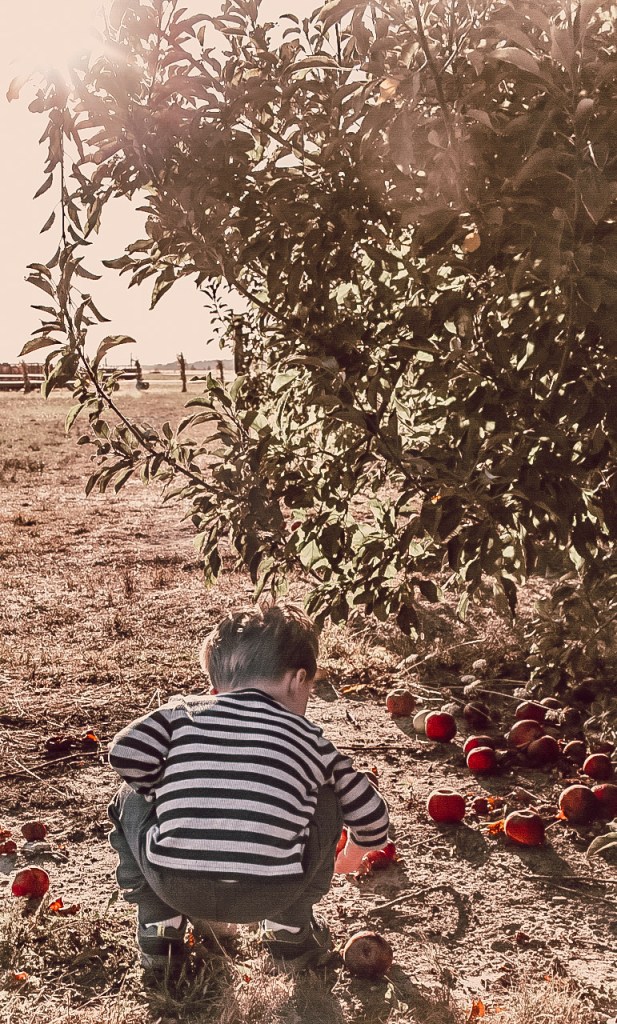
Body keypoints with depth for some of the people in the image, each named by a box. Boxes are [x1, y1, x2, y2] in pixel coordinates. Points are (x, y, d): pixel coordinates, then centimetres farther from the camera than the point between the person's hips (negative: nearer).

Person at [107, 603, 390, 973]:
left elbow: (126, 753, 0)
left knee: (132, 800, 29)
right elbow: (370, 810, 25)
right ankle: (290, 929, 28)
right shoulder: (309, 739, 16)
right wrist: (356, 853, 48)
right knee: (325, 804, 25)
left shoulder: (183, 710, 15)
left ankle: (159, 928, 25)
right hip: (268, 895, 0)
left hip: (173, 885, 0)